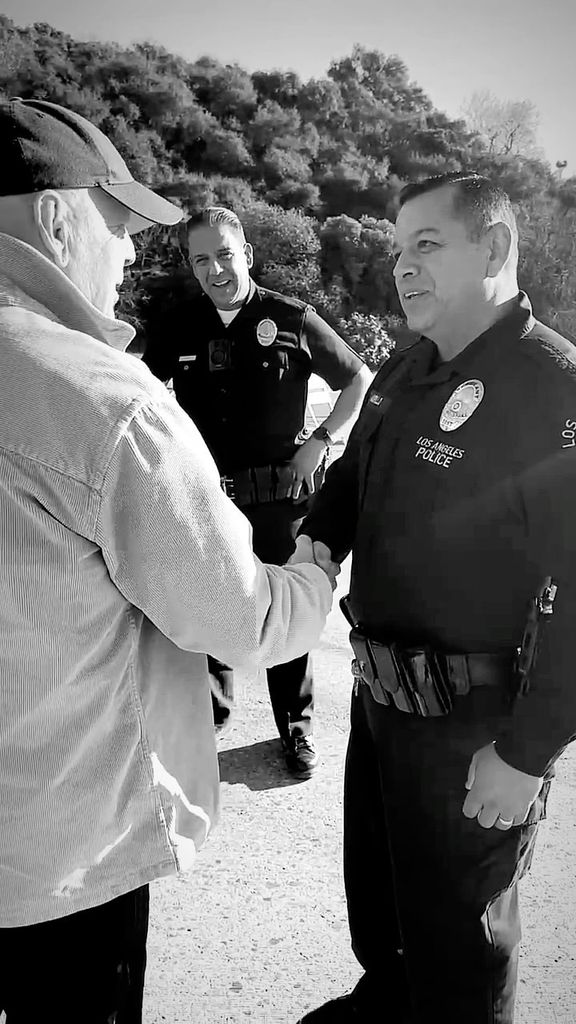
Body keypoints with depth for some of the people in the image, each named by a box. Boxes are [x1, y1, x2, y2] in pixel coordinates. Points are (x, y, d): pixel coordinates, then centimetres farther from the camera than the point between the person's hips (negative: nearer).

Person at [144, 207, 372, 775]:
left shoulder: (293, 320, -5)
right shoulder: (175, 326, 2)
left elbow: (360, 381, 5)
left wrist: (322, 440, -5)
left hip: (280, 493, -2)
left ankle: (296, 727, 25)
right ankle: (211, 705, 37)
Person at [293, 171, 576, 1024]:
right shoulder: (403, 373, 7)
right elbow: (354, 475, 19)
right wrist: (318, 538, -3)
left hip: (471, 726, -8)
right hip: (380, 694, 8)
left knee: (455, 939, 15)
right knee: (373, 889, 29)